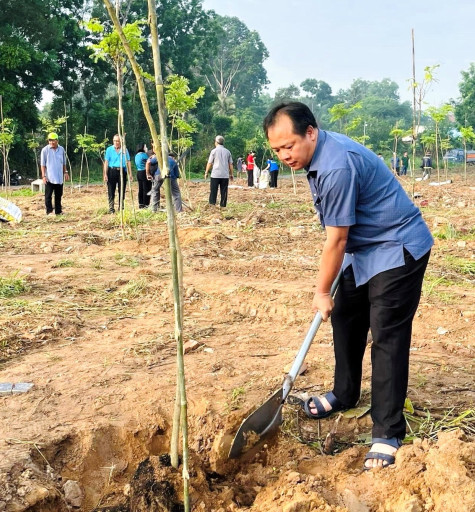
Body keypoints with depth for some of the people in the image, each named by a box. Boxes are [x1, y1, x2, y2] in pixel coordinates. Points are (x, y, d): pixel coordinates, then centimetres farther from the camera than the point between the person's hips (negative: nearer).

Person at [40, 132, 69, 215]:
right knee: (48, 196, -1)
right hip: (49, 178, -4)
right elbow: (42, 164, -4)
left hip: (59, 177, 4)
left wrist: (65, 172, 9)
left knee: (58, 195, 10)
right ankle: (49, 211, 6)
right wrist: (43, 176, -10)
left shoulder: (61, 149, 6)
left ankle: (58, 211, 18)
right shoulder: (45, 150, -5)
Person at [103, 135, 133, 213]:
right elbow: (106, 162, 1)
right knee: (111, 191, -2)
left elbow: (128, 162, 7)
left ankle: (121, 208, 14)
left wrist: (130, 174, 1)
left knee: (122, 191, 5)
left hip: (122, 171, 1)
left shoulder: (124, 150, 8)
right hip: (112, 171, -1)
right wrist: (105, 174, -6)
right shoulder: (109, 149, 4)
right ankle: (111, 208, 2)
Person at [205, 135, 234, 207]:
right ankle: (223, 206, 5)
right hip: (225, 175, 3)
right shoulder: (227, 151, 7)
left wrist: (206, 172, 9)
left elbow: (209, 163, -1)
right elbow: (230, 164, 8)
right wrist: (231, 174, 16)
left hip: (215, 175, -2)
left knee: (213, 191, 3)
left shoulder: (214, 151, -2)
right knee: (224, 192, 5)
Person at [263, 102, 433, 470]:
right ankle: (344, 395, 35)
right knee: (345, 319, 16)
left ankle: (388, 433, -2)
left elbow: (336, 240, -23)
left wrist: (322, 292, -11)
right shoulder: (317, 154, 2)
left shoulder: (336, 166, -30)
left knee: (387, 337, -10)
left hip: (398, 249, -10)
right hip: (364, 249, 10)